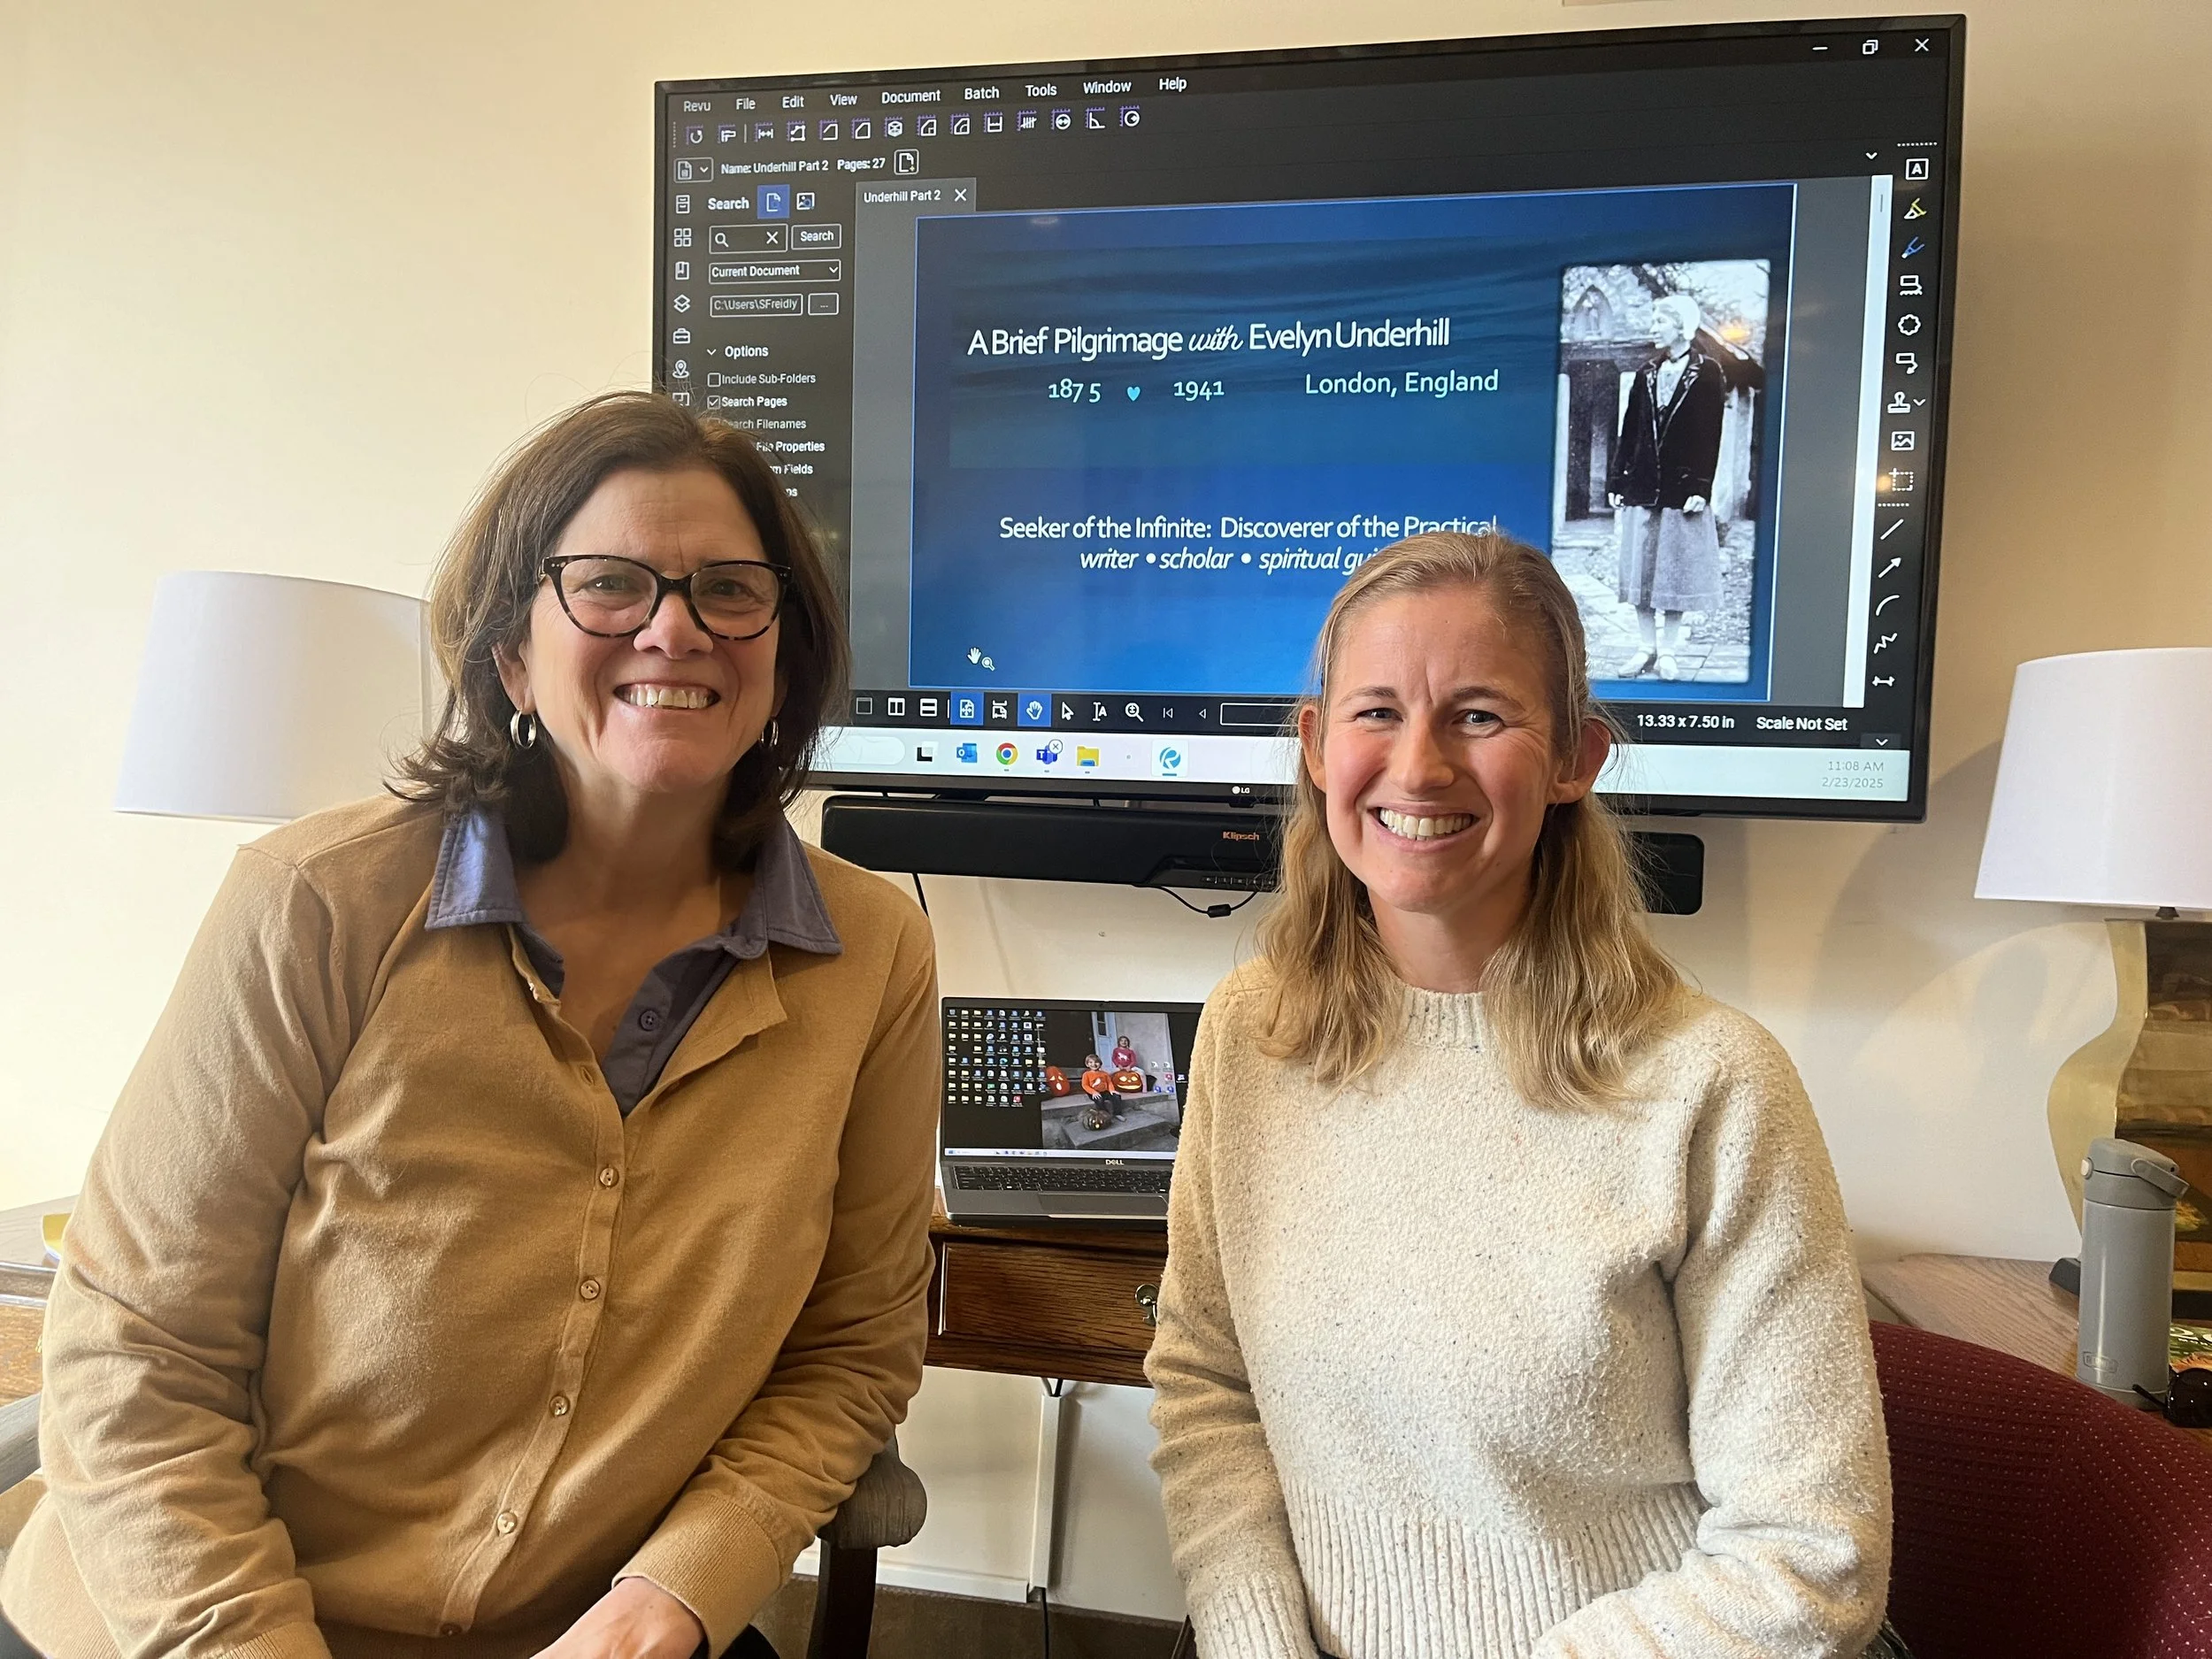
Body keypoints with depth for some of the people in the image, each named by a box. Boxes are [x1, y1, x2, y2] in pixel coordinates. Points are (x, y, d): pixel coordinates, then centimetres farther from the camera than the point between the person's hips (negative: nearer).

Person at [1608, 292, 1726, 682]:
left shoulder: (1708, 374, -1)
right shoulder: (1647, 374, 12)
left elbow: (1711, 435, -6)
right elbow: (1629, 431, 11)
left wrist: (1701, 489, -13)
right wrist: (1617, 482, 6)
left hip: (1682, 489, -4)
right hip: (1642, 488, 4)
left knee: (1675, 573, 0)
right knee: (1639, 571, 4)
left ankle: (1669, 651, 7)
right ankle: (1646, 647, 12)